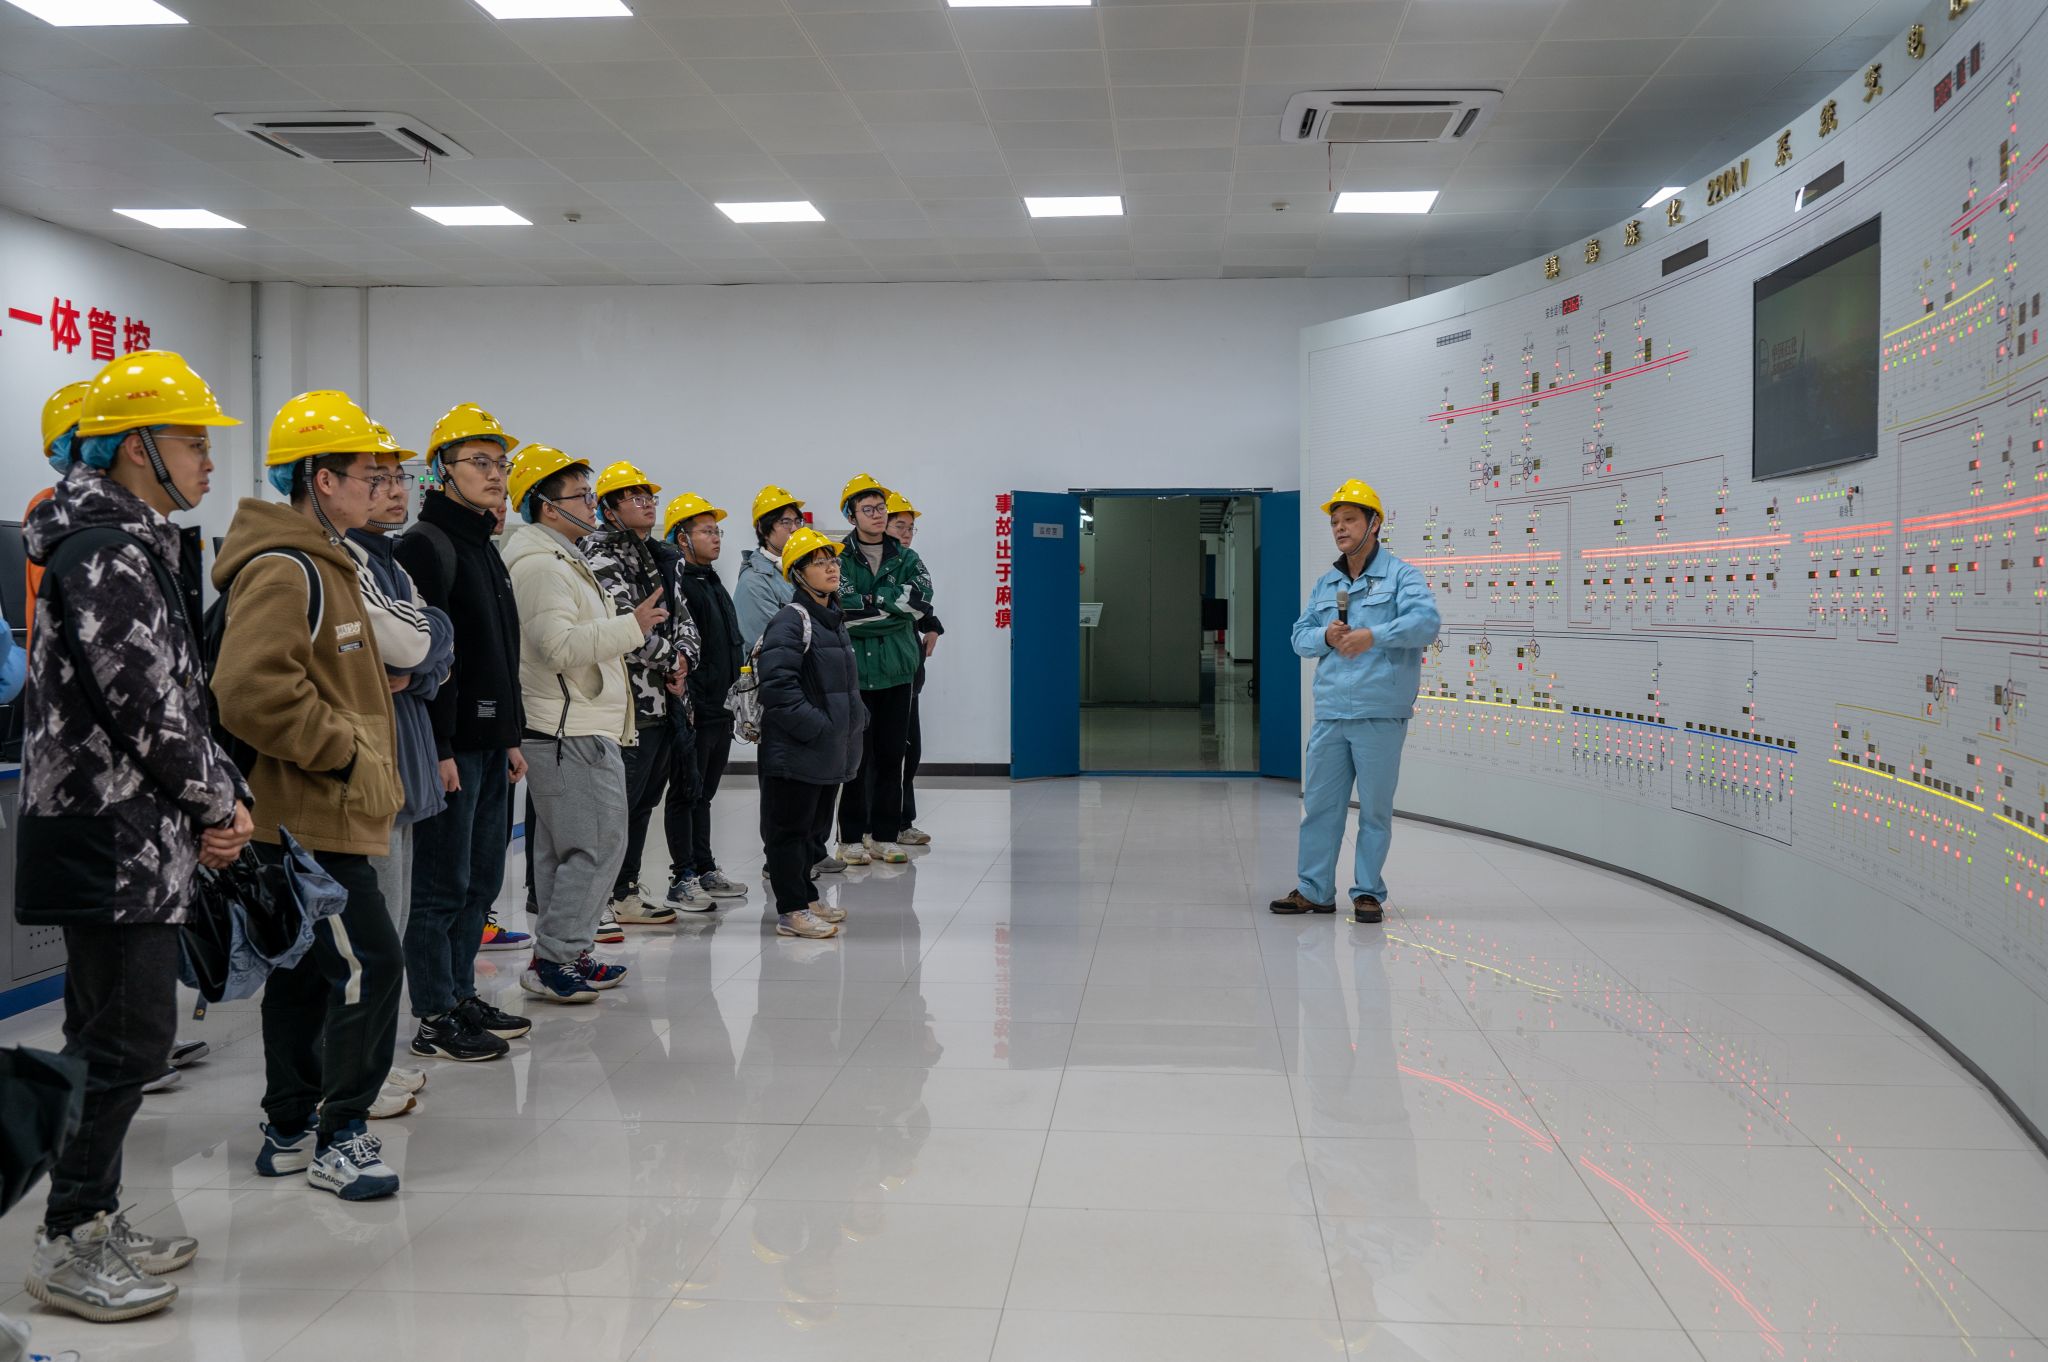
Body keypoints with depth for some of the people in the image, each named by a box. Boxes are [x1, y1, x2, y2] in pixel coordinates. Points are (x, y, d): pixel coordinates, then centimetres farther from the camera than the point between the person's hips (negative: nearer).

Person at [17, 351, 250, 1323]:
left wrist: (220, 794, 6)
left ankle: (93, 1221, 28)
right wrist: (219, 798, -7)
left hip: (130, 835, 11)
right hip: (111, 839, -11)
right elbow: (145, 704, -20)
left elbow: (179, 692, 17)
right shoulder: (105, 550, -16)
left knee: (112, 1033, 17)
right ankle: (67, 1245, 6)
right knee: (129, 1036, -5)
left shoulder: (132, 543, 16)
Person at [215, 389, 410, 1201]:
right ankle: (340, 1139, 1)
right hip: (310, 818, -11)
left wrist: (366, 757, 20)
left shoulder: (322, 564, 18)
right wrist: (343, 751, -18)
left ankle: (290, 1131, 25)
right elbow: (251, 692, -27)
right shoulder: (283, 571, -17)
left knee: (308, 971, 15)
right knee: (369, 965, -9)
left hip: (323, 814, 11)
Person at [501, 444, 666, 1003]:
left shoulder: (560, 559, 21)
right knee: (599, 842, -11)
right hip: (571, 733, -11)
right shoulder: (538, 565, -15)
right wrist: (632, 626, -25)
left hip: (578, 731, 11)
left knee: (562, 850, 14)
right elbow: (561, 646, -26)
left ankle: (564, 956, 20)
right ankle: (555, 961, -6)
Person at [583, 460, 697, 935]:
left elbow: (682, 616, 18)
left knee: (643, 801, 14)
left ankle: (626, 893, 24)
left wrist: (683, 657, -2)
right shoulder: (601, 554, -9)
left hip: (662, 700, 9)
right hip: (628, 702, -9)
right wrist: (669, 664, -11)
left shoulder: (654, 556, 19)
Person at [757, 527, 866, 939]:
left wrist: (855, 720, 12)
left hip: (828, 750, 9)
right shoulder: (790, 621, -14)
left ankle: (805, 898, 28)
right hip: (795, 750, -9)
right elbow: (778, 684, -22)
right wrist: (814, 725, -22)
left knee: (808, 824, 18)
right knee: (789, 826, -2)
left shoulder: (835, 619, 16)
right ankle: (791, 911, 2)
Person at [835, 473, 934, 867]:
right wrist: (891, 606, -10)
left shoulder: (906, 559, 11)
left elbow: (921, 601, -6)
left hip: (896, 670, 3)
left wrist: (869, 602, -12)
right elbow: (836, 609, -15)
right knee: (855, 756, 0)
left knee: (891, 756, 7)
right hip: (852, 670, -3)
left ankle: (884, 835, 16)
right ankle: (851, 838, 9)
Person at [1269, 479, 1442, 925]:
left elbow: (1427, 621, -16)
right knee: (1319, 803, 7)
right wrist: (1325, 636, -8)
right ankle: (1314, 890, 16)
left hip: (1380, 716, -5)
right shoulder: (1325, 584, 17)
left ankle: (1369, 893, 14)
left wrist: (1374, 635, -28)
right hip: (1329, 714, 5)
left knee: (1375, 807, 3)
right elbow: (1300, 635, 15)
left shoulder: (1400, 576, 0)